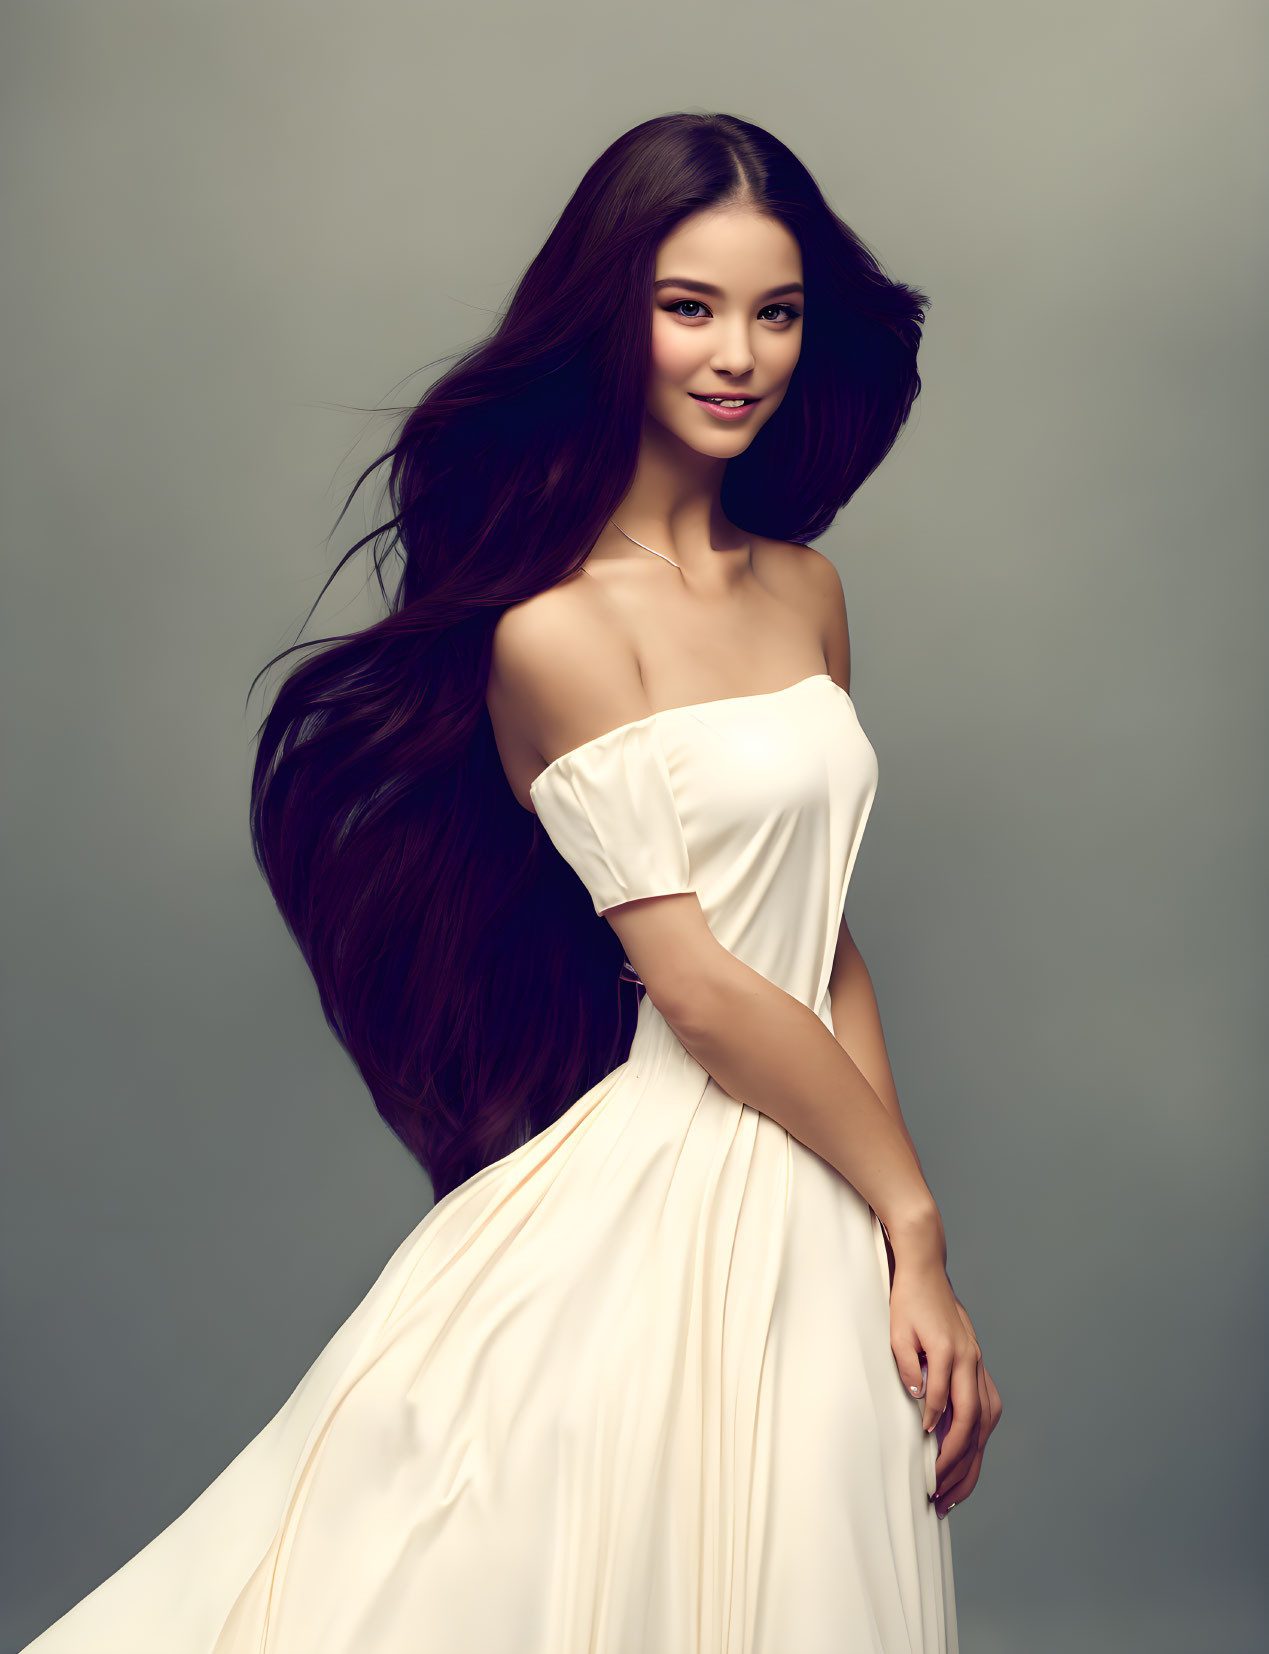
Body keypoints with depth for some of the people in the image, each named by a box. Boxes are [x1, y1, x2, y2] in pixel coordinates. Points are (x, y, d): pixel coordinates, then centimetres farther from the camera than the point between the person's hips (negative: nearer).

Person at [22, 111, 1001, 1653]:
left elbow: (828, 934, 8)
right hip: (655, 1200, -7)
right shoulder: (556, 626, -14)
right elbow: (701, 988, -14)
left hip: (814, 1212, 7)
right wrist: (913, 1204, -5)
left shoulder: (807, 591, 8)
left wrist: (909, 1261, 2)